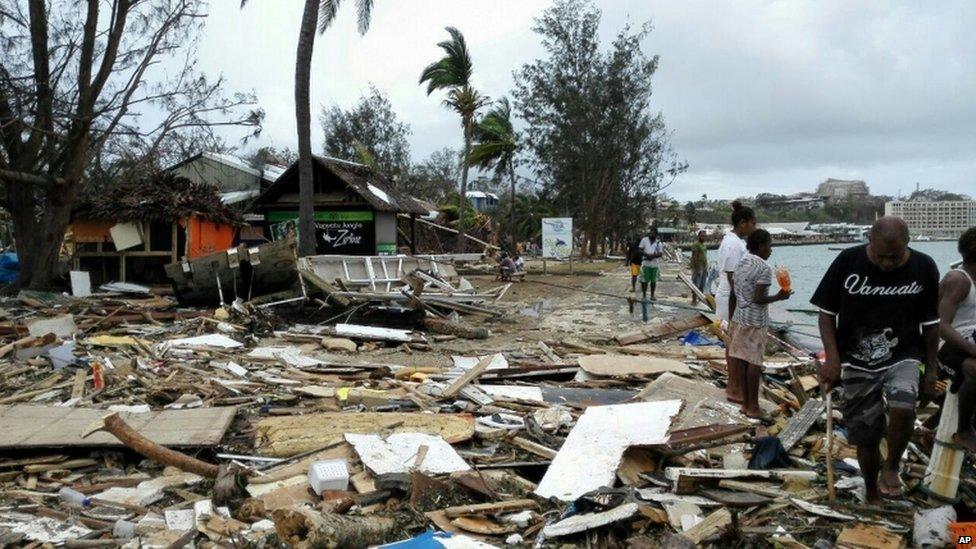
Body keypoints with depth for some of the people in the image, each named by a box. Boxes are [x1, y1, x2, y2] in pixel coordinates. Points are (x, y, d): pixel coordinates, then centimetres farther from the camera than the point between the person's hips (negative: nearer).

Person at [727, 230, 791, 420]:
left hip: (739, 317, 7)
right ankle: (753, 407, 3)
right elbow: (758, 299, -18)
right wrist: (778, 297, -5)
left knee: (742, 360, 8)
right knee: (754, 363, -2)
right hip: (756, 321, -7)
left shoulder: (741, 263, 9)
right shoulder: (764, 268, -14)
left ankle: (746, 403, 15)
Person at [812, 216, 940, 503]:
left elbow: (930, 323, 4)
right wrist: (832, 358, -13)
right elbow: (827, 313, -4)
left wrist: (931, 368, 6)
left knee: (903, 409, -27)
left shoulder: (924, 267, -7)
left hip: (902, 357, 0)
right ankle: (872, 494, 31)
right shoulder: (848, 262, -11)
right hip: (857, 362, 0)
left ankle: (891, 467, 1)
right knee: (865, 436, 7)